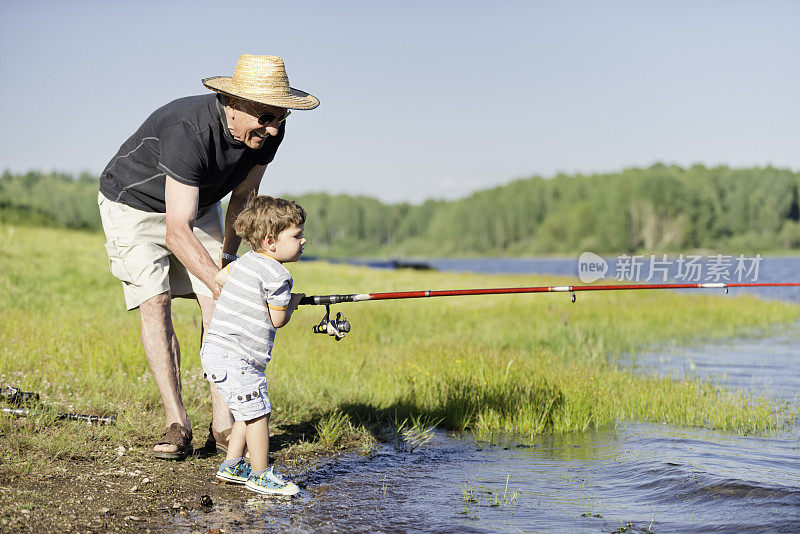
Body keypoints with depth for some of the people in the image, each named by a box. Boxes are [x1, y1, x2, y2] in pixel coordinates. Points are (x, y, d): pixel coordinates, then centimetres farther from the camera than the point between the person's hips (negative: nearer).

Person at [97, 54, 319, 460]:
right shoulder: (188, 131, -43)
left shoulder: (268, 130, -22)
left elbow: (244, 194, -2)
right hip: (134, 203, -5)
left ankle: (223, 425, -6)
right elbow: (177, 232, -46)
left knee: (215, 303, -7)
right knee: (155, 302, -17)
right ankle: (177, 425, -12)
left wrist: (228, 255, -6)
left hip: (199, 202, 6)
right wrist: (224, 286, -54)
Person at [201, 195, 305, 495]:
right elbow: (278, 320, -11)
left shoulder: (245, 262, 12)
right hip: (233, 357, -10)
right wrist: (292, 303, 9)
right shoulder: (277, 275, -15)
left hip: (217, 351, 10)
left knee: (251, 412, 17)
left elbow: (219, 277, 30)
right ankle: (260, 476, 3)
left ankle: (232, 467, 23)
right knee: (257, 413, -5)